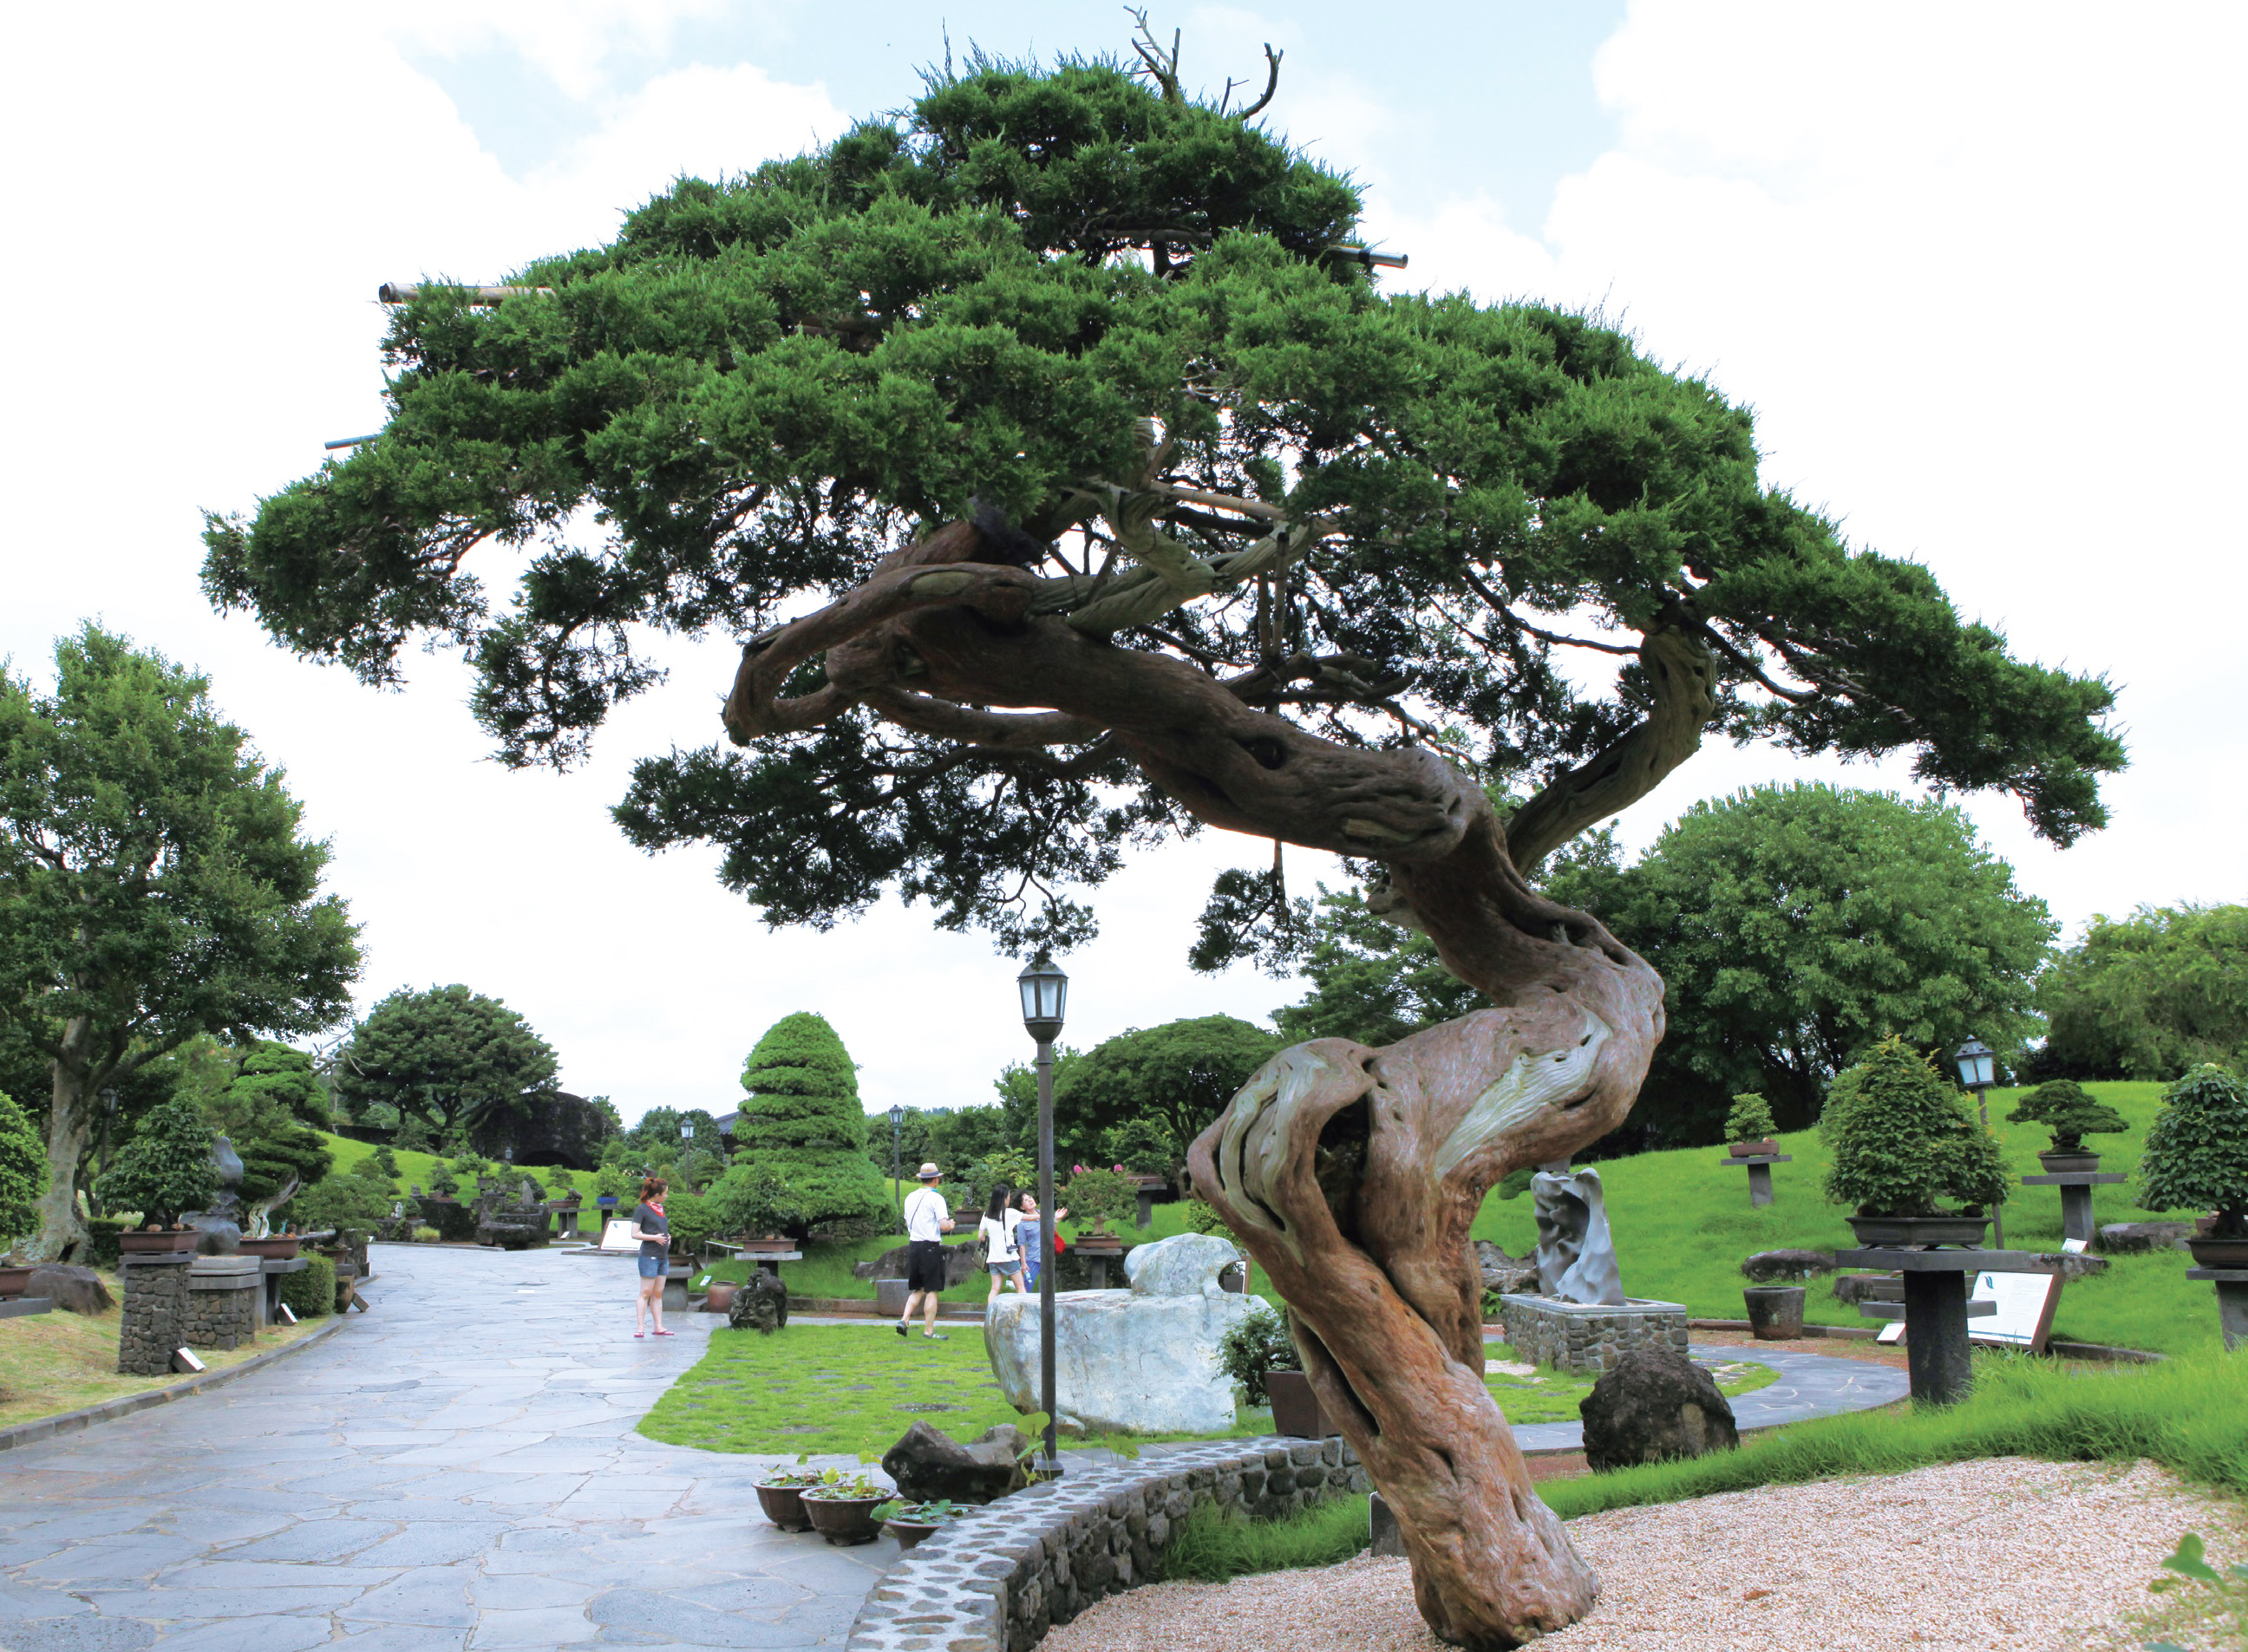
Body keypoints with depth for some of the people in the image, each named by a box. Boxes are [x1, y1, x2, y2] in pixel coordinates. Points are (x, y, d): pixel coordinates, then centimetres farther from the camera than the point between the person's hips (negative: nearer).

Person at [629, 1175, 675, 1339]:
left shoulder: (660, 1208, 14)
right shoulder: (642, 1209, -8)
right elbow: (635, 1234, -10)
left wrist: (667, 1236, 6)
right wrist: (654, 1237, -19)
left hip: (663, 1256, 7)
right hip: (649, 1256, -7)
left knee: (658, 1294, 9)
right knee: (645, 1293, -5)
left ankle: (659, 1327, 12)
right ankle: (640, 1327, -2)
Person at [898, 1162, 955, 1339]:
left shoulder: (910, 1198, 10)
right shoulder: (935, 1198, -11)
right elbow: (944, 1226, -18)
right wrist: (951, 1225, 3)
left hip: (913, 1246, 6)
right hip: (931, 1248, -6)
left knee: (917, 1289, 17)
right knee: (931, 1291, 0)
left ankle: (905, 1319, 1)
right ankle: (929, 1331, 3)